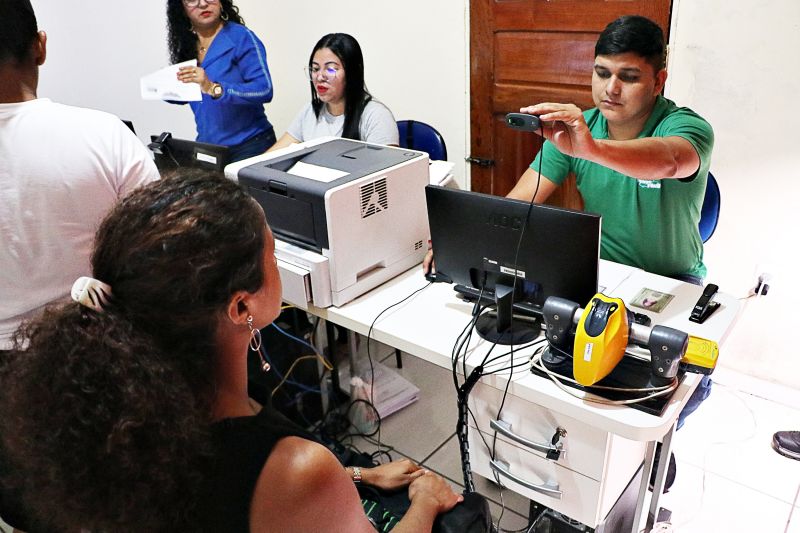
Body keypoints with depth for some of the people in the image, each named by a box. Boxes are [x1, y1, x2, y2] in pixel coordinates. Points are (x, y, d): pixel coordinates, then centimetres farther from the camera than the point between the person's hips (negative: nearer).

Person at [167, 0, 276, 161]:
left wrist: (214, 88, -30)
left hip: (249, 144, -5)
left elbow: (264, 90, -22)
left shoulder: (241, 37, -12)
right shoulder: (186, 45, 5)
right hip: (207, 147, 6)